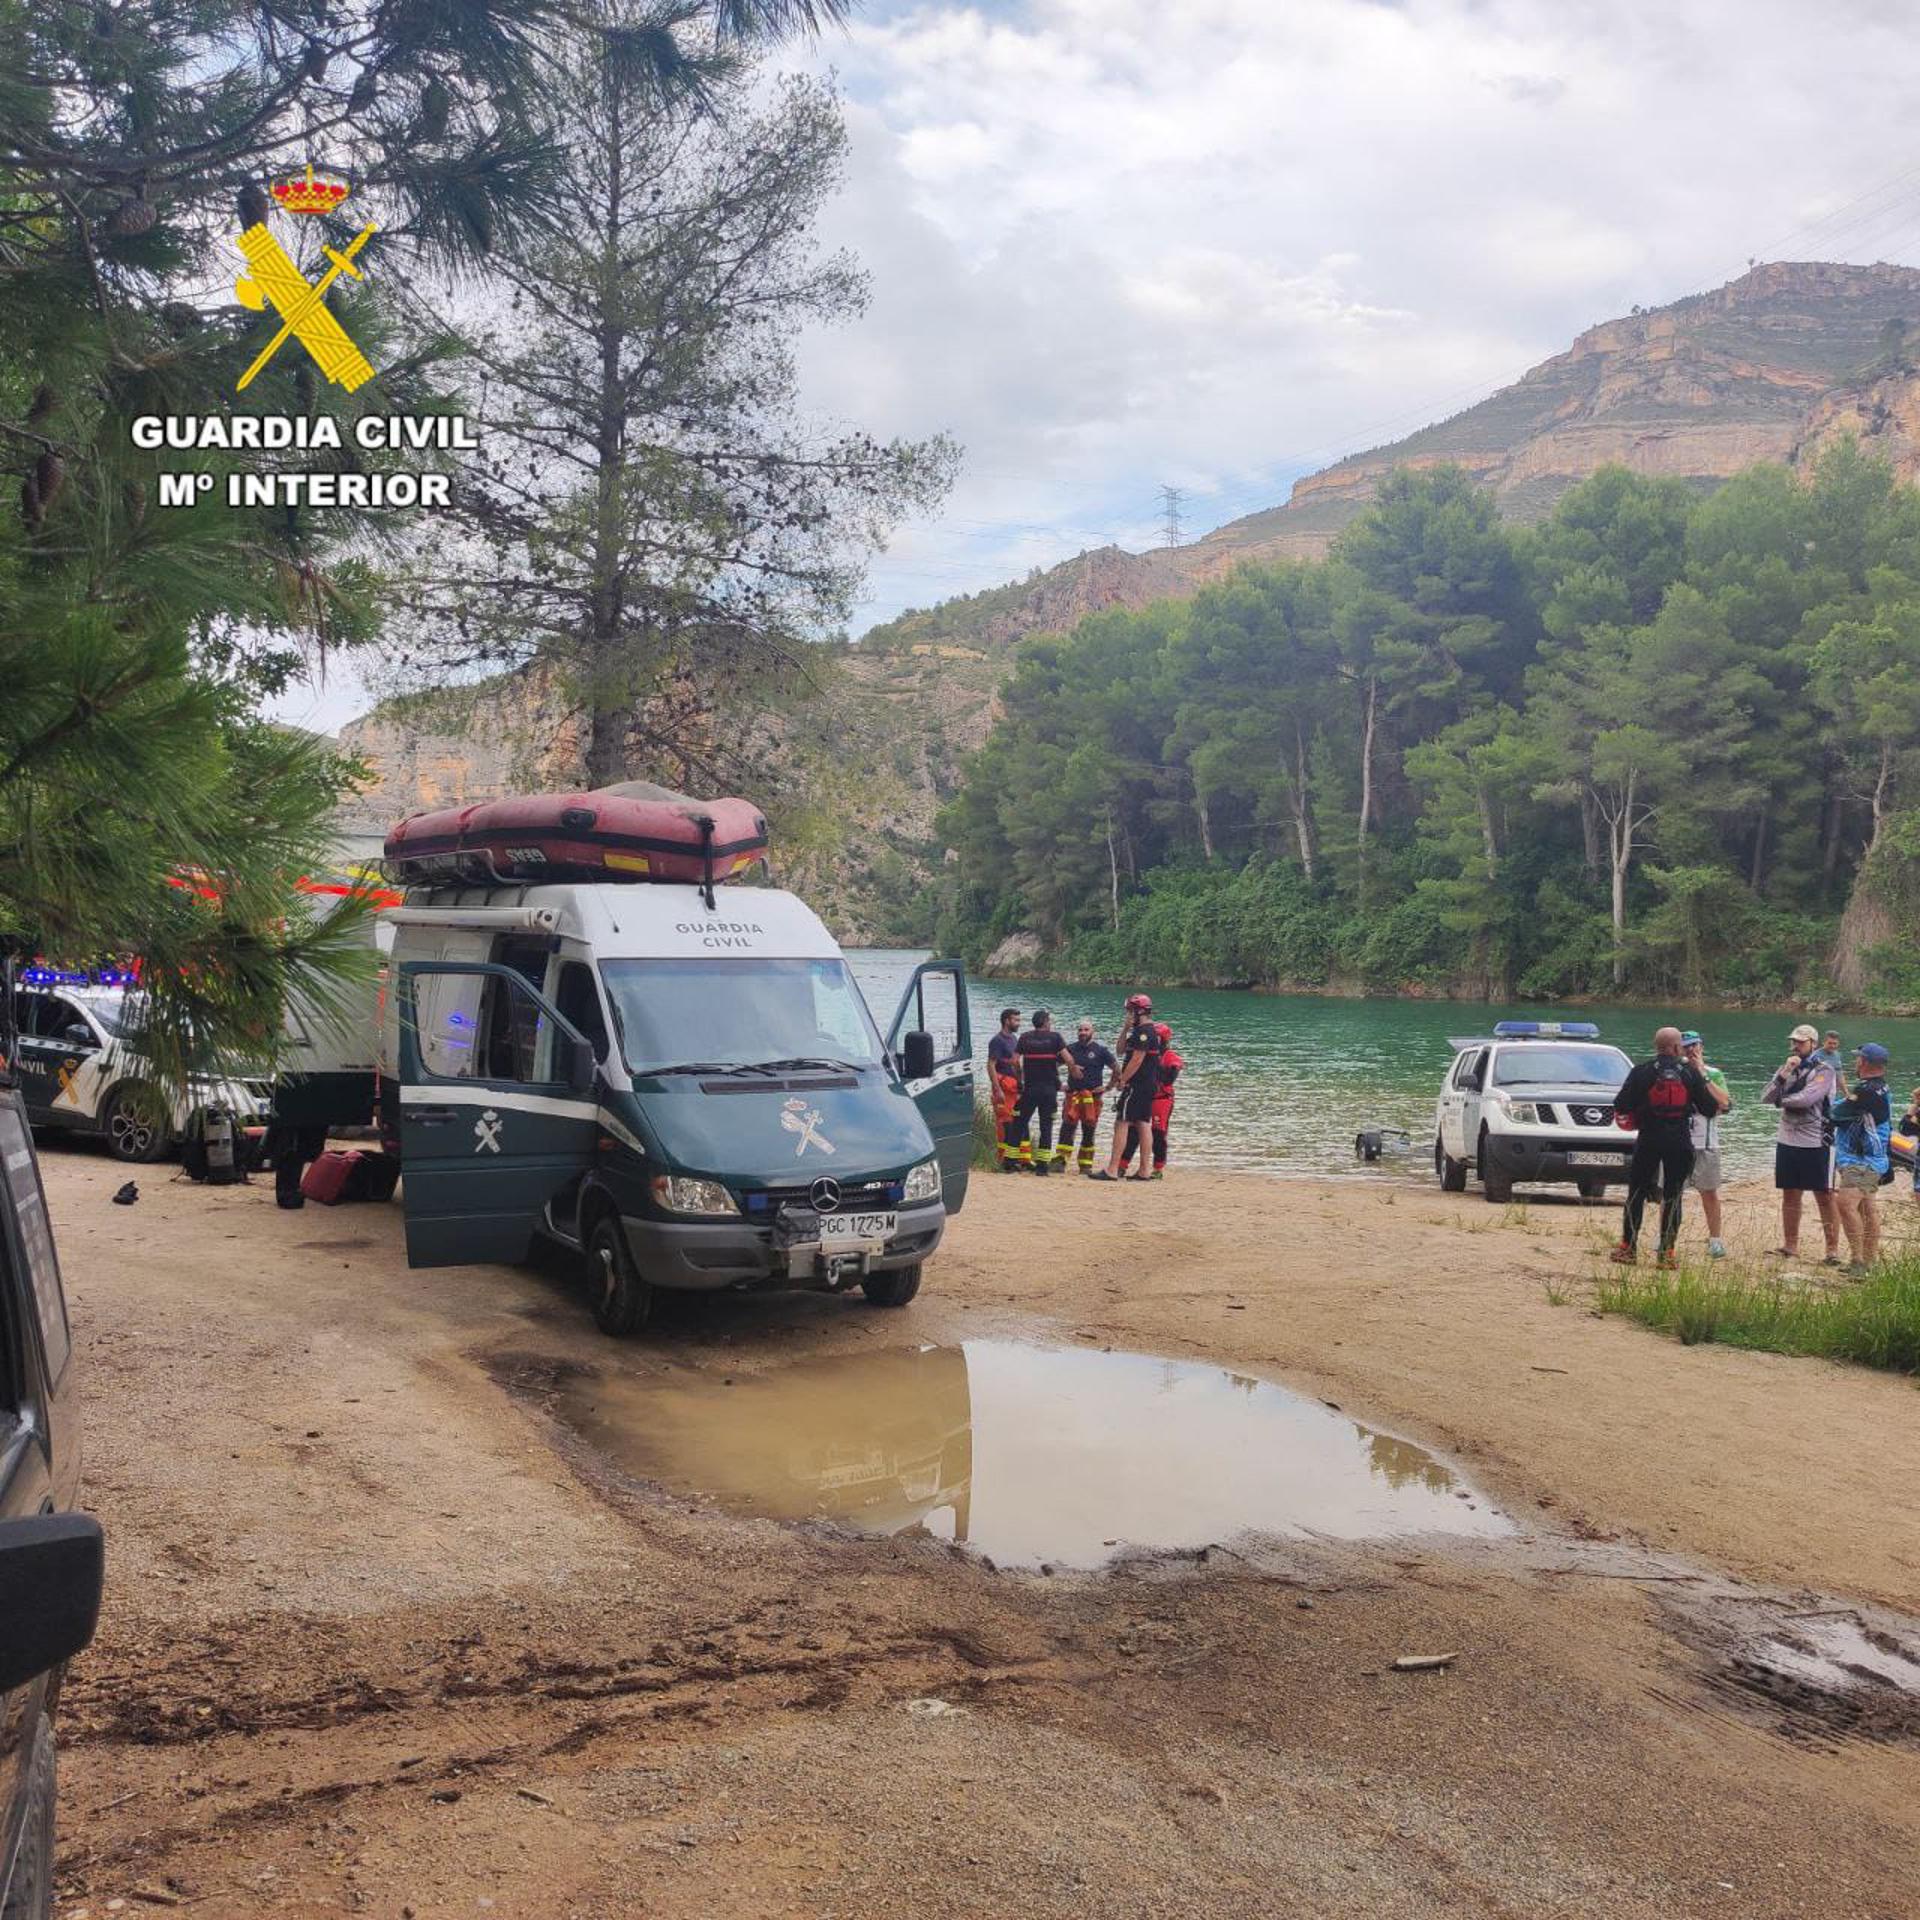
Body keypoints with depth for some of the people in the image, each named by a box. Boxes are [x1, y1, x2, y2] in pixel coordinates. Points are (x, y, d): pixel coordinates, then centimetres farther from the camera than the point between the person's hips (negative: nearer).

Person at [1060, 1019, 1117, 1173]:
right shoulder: (1071, 1049, 8)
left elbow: (1116, 1069, 4)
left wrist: (1109, 1087, -1)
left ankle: (1086, 1164, 10)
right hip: (1073, 1094, 1)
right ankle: (1061, 1158, -17)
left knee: (1089, 1131, 3)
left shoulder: (1101, 1050, 0)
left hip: (1093, 1095, -1)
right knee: (1068, 1125, -13)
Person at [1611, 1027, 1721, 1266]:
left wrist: (1634, 1114, 16)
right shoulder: (1691, 1073, 0)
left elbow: (1620, 1106, -5)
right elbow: (1711, 1109, 3)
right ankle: (1666, 1252, 5)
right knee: (1673, 1197, 6)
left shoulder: (1641, 1072, -4)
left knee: (1637, 1193, 8)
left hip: (1649, 1140, -1)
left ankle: (1628, 1248, 8)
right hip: (1680, 1141, 1)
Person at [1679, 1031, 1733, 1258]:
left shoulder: (1714, 1074, 6)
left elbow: (1725, 1104, -10)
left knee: (1709, 1192, 6)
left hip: (1705, 1143, 0)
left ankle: (1715, 1240, 12)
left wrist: (1703, 1076, -11)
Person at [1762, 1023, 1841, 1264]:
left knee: (1825, 1197, -1)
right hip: (1787, 1142, 6)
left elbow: (1806, 1099, -22)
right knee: (1790, 1196, 12)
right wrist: (1783, 1074, -14)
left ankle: (1833, 1249, 4)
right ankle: (1790, 1246, 20)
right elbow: (1766, 1098, -2)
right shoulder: (1787, 1068, 11)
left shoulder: (1824, 1071, -8)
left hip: (1816, 1144, -6)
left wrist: (1782, 1100, -4)